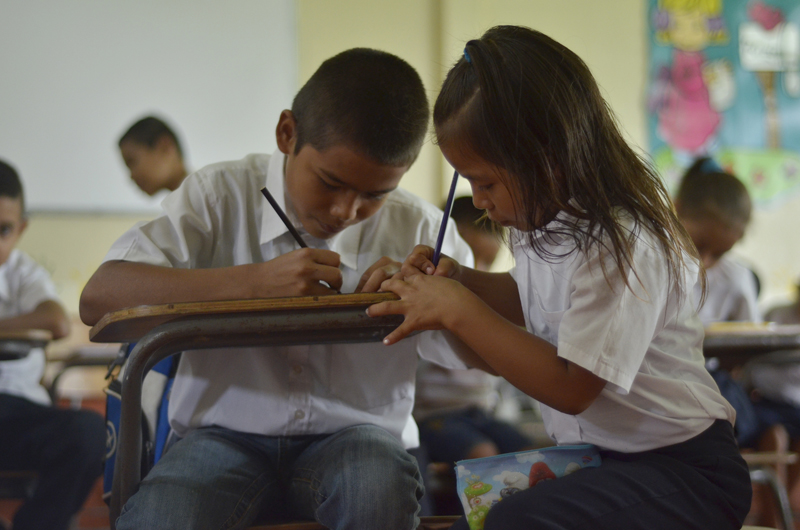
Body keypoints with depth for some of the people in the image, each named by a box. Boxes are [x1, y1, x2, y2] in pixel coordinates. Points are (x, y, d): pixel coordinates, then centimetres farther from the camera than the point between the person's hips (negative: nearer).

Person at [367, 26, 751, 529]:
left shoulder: (623, 246, -24)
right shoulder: (550, 220, 4)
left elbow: (569, 387, -25)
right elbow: (530, 299, 26)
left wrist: (460, 311, -22)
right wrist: (458, 279, 7)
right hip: (595, 455, 9)